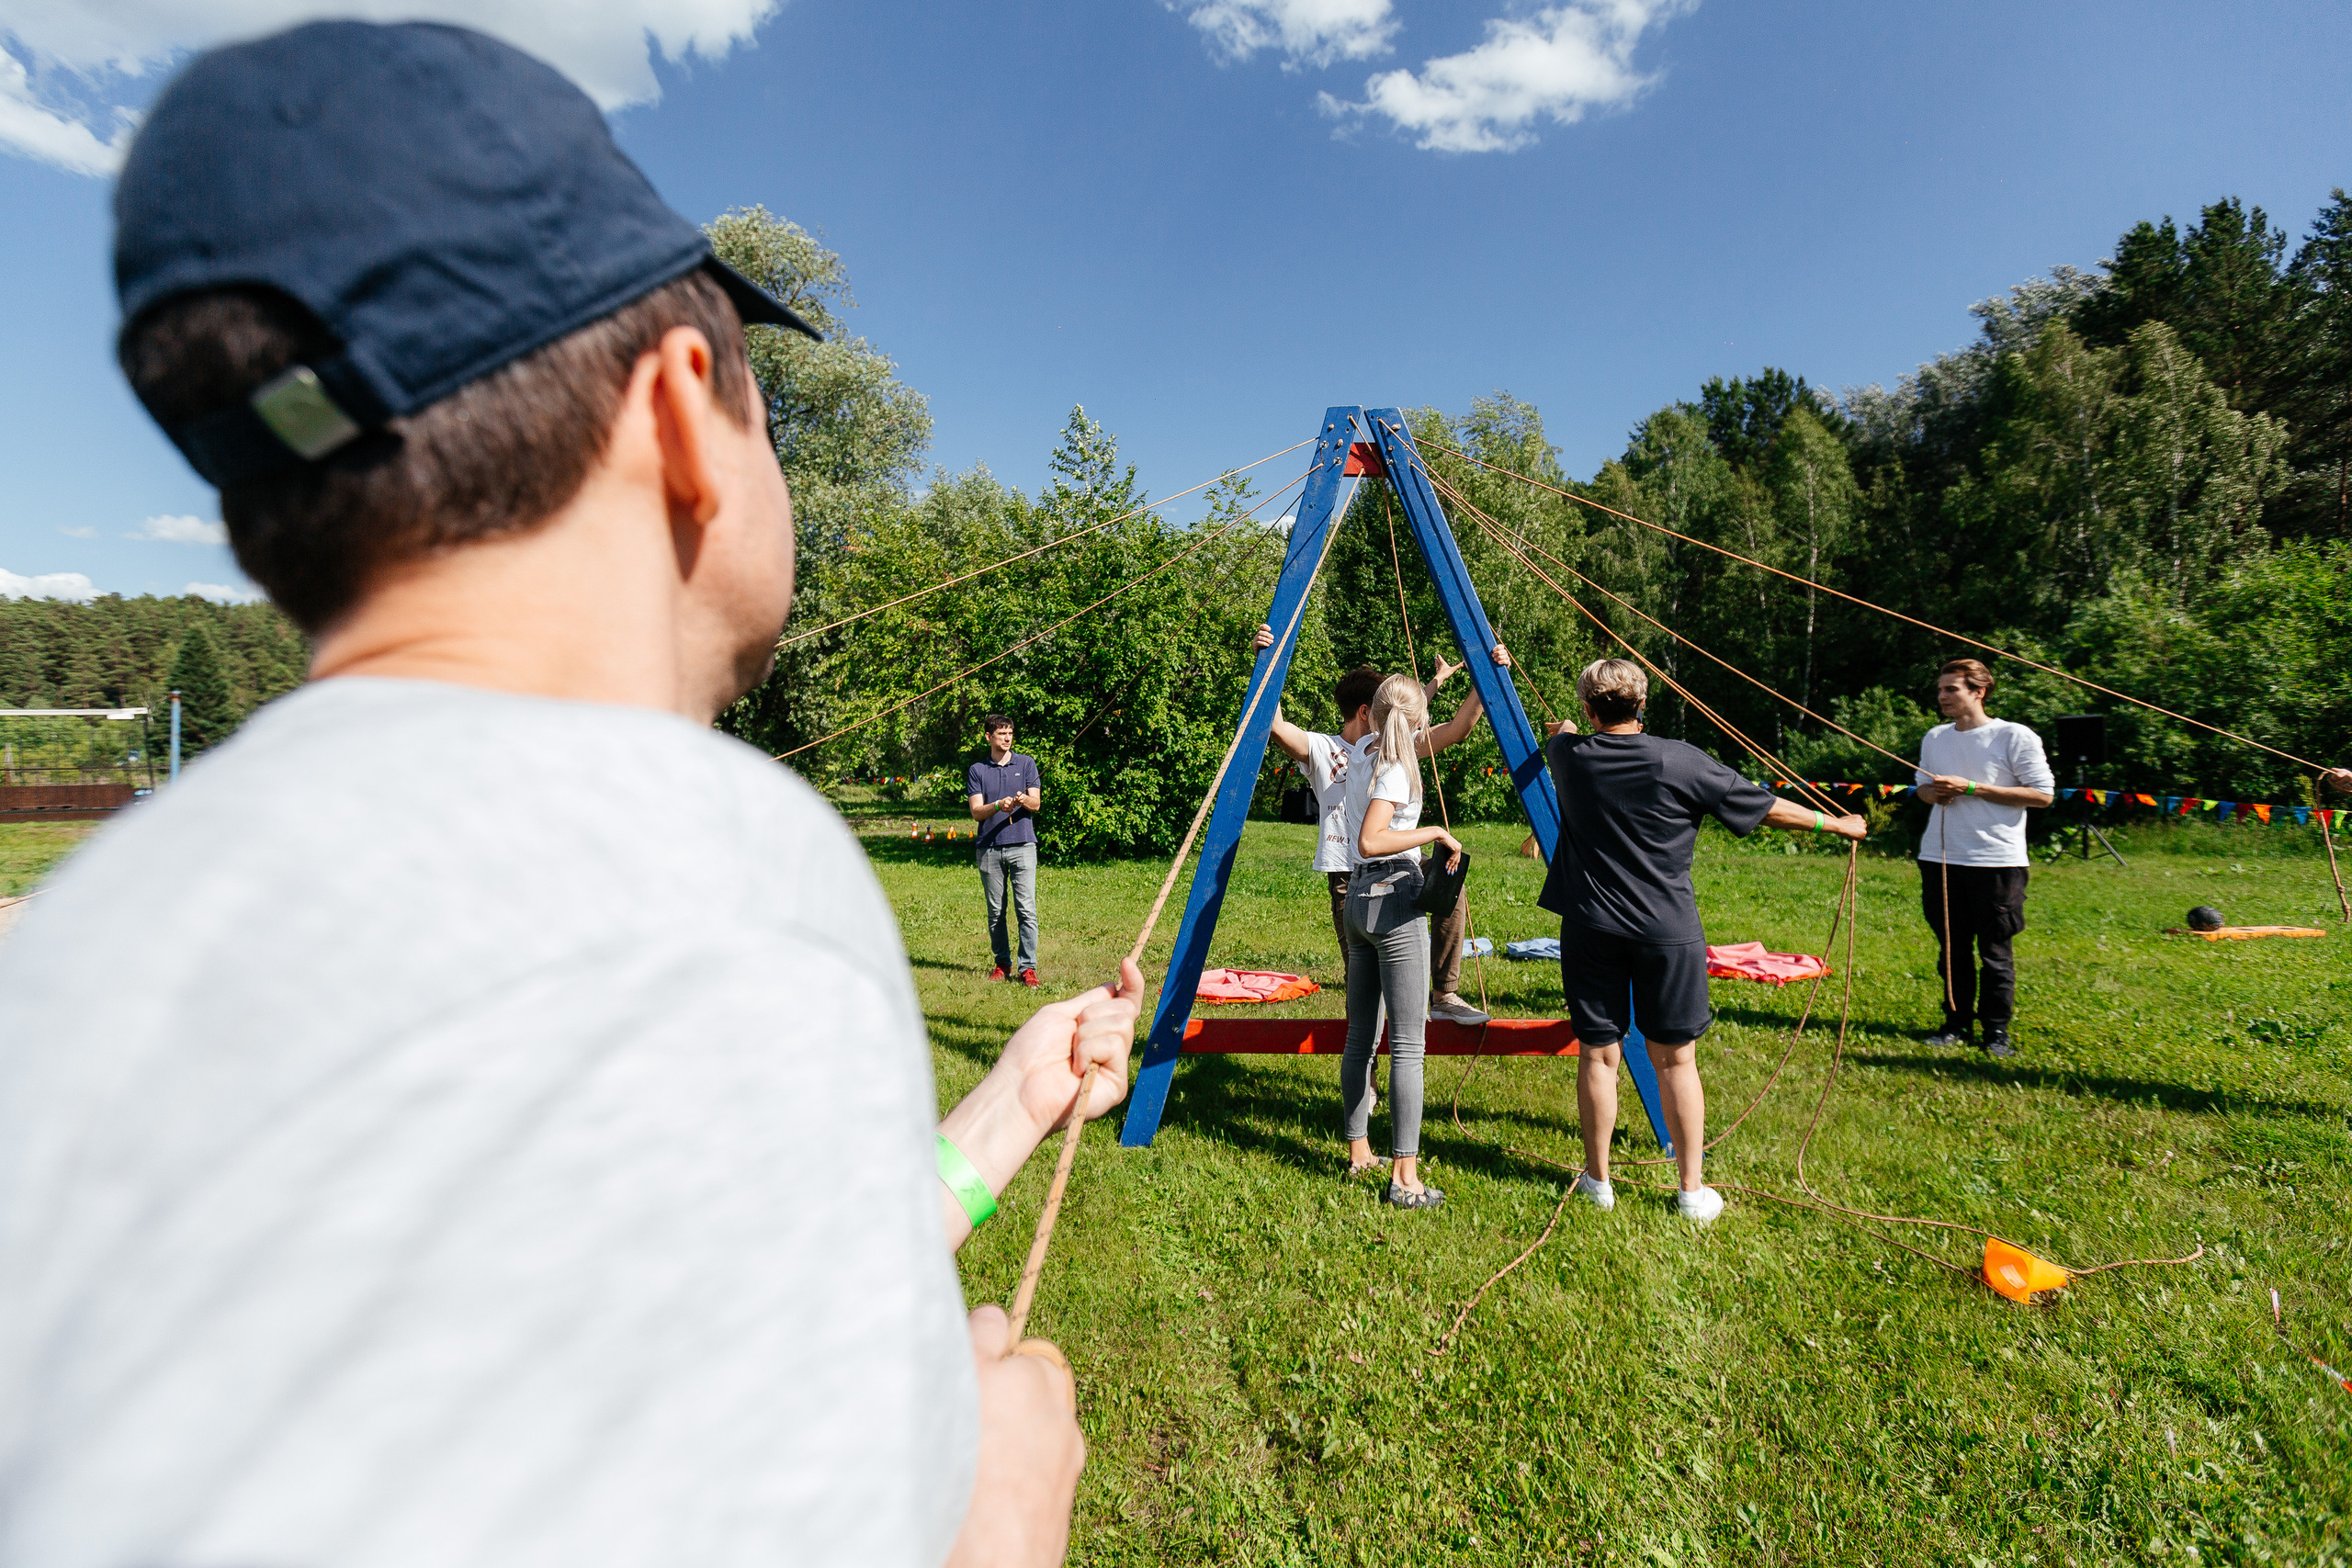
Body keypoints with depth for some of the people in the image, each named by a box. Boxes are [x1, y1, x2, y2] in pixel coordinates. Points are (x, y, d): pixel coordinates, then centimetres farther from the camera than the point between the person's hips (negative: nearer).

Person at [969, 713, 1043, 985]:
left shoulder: (1026, 763, 9)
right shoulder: (977, 770, 9)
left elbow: (1036, 804, 4)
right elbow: (976, 812, 1)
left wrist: (1024, 800, -19)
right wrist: (998, 805, -19)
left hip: (1022, 844, -1)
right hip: (989, 848, 1)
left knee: (1026, 910, -8)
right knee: (995, 912, 6)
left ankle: (1028, 968, -5)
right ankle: (1002, 963, 19)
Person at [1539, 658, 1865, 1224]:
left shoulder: (1569, 755, -3)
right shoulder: (1681, 762, -9)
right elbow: (1766, 808, 1)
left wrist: (1570, 731, 49)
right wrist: (1837, 824, 18)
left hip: (1592, 928, 1)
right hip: (1668, 932, -1)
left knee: (1598, 1054, 9)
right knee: (1676, 1059, 9)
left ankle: (1598, 1179, 23)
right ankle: (1692, 1190, 19)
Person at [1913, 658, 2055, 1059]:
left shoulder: (2015, 737, -5)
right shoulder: (1934, 738, 12)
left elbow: (2042, 794, -9)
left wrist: (1971, 788, -15)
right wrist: (1933, 793, -1)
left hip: (1996, 860, -5)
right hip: (1940, 857, 5)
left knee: (1995, 951, 3)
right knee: (1951, 947, 10)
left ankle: (1997, 1032, 14)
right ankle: (1957, 1023, 21)